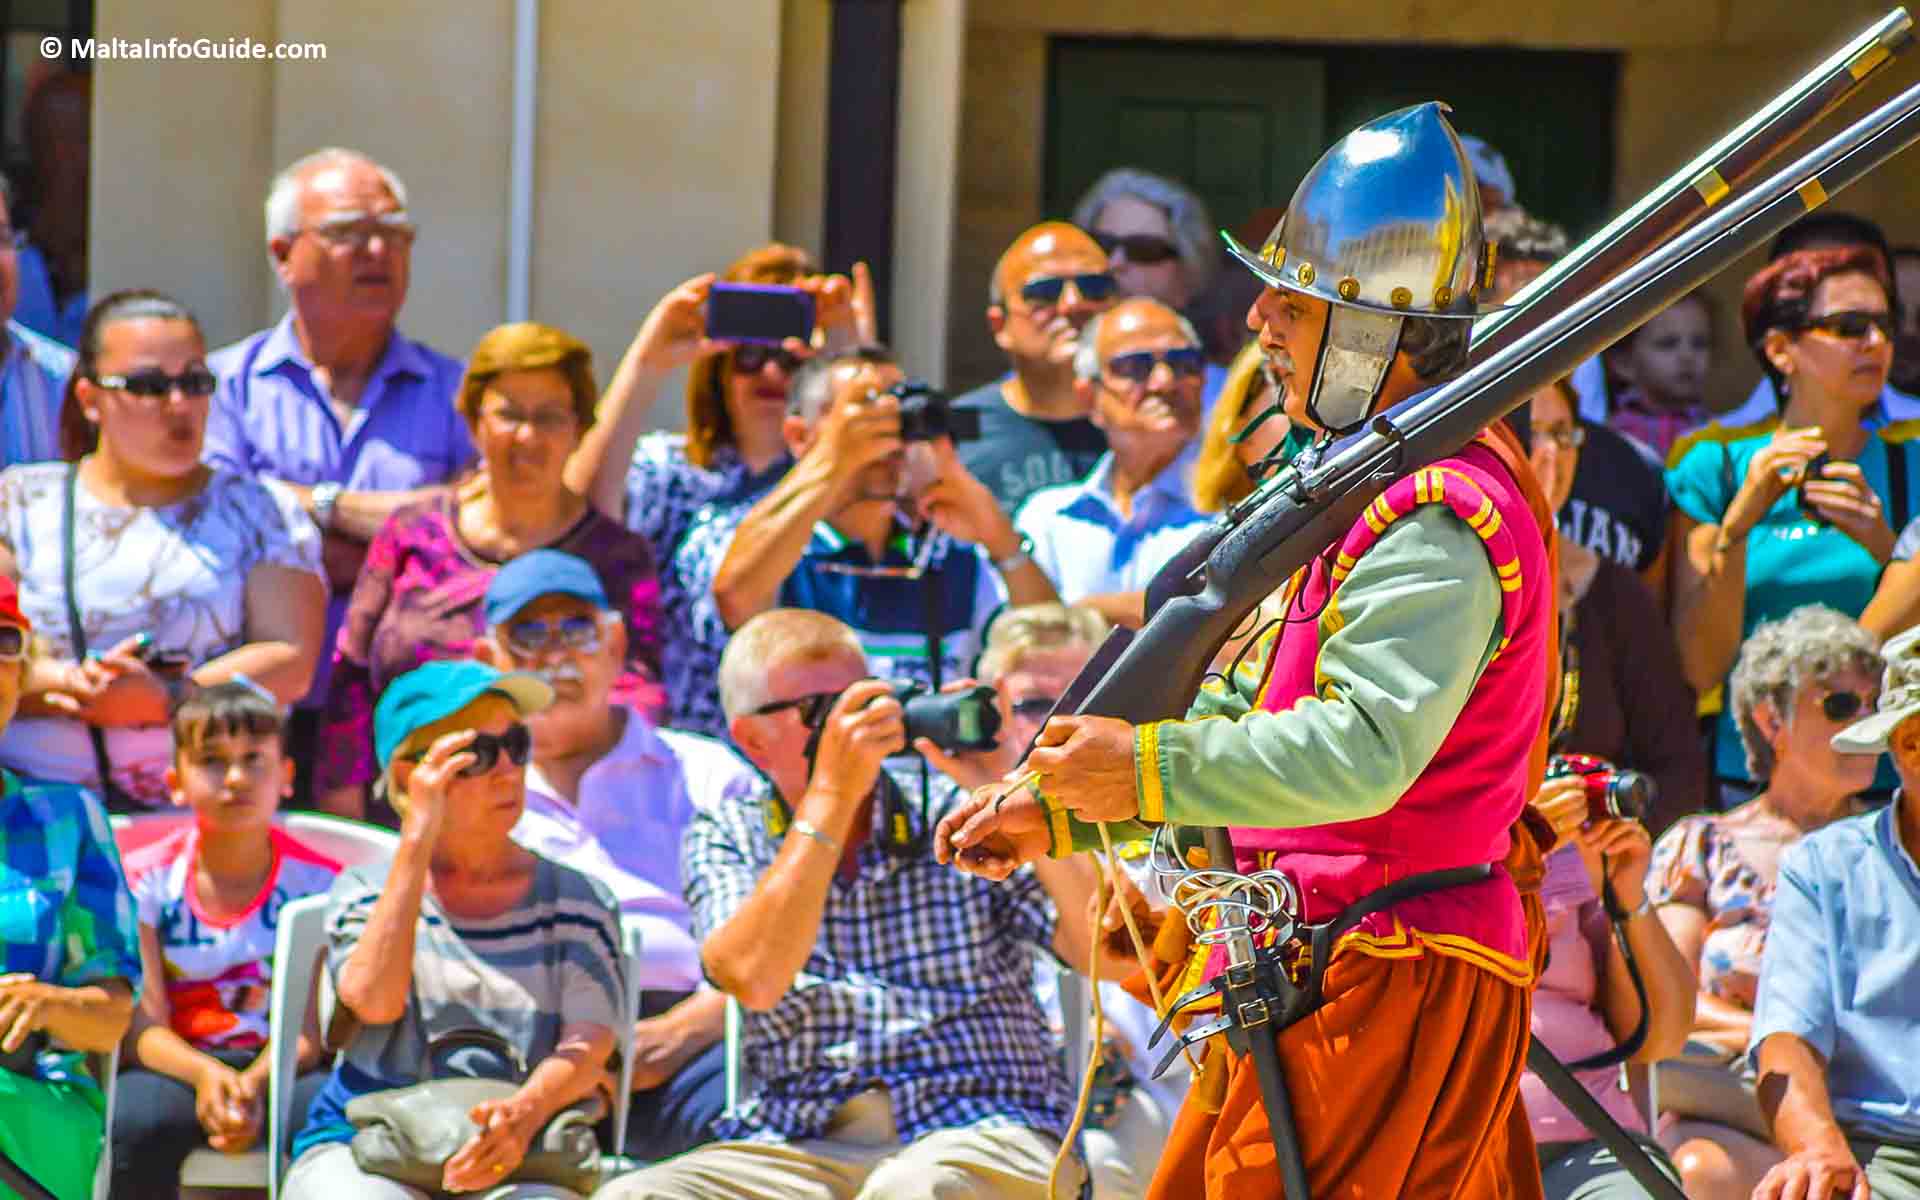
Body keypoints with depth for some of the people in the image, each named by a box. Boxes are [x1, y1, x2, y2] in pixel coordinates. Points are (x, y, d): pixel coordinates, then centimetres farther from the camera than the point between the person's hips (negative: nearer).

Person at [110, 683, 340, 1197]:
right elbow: (143, 1025, -4)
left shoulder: (316, 881, 4)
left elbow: (310, 1025, -4)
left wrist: (255, 1083, -26)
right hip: (178, 1065, 0)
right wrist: (204, 1074, -27)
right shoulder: (146, 879, 3)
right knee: (136, 1121, -35)